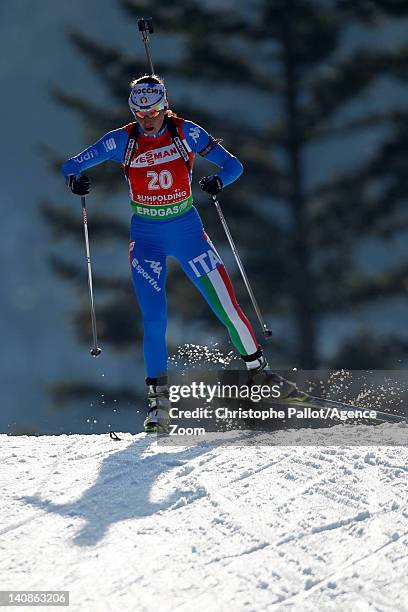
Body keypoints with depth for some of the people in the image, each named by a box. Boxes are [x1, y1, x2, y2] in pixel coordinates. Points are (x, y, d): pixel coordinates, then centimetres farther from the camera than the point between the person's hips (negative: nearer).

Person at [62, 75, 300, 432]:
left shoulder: (186, 133, -7)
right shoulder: (123, 141, -6)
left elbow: (233, 165, -6)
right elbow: (72, 165, 0)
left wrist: (220, 180, -28)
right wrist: (75, 179, -24)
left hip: (187, 230, 0)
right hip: (146, 237, 0)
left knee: (226, 305, -6)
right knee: (154, 319, -9)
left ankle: (258, 368, 15)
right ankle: (159, 400, 3)